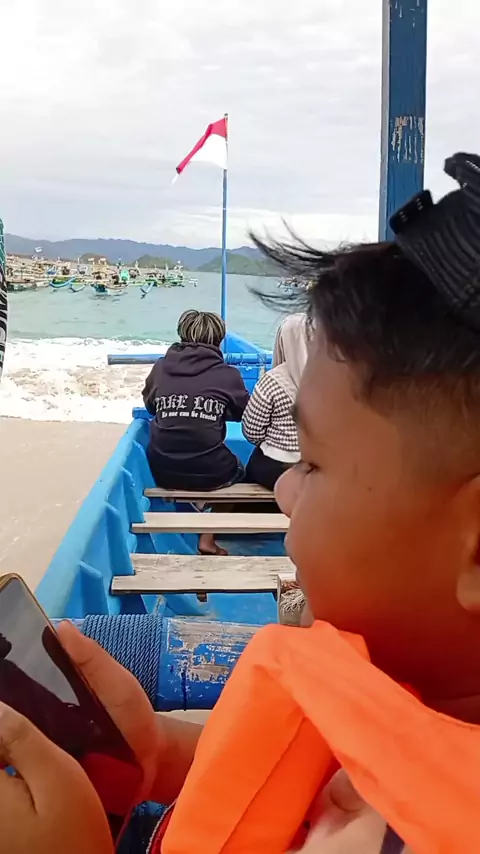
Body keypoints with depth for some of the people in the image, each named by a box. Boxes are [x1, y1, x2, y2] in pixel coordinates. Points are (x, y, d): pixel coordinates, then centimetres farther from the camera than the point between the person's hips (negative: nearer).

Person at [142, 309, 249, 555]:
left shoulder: (160, 368, 0)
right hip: (208, 471, -3)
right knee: (236, 470, 30)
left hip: (162, 472, 3)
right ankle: (207, 539, 22)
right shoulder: (227, 374, -6)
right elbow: (244, 413, 12)